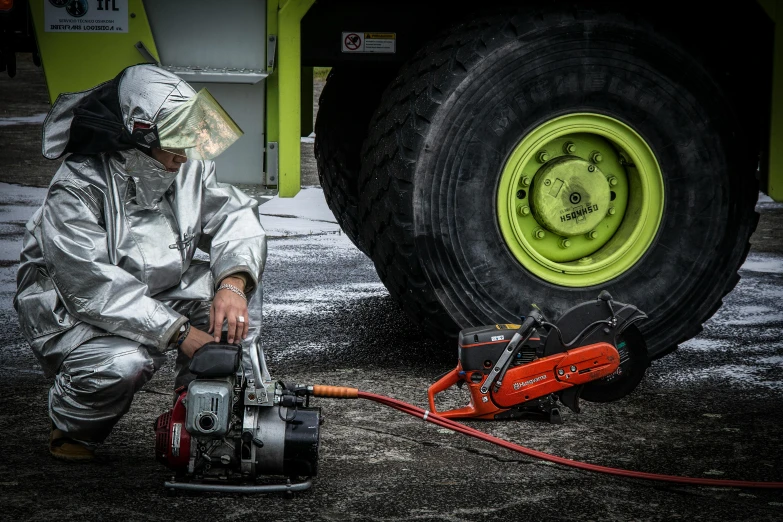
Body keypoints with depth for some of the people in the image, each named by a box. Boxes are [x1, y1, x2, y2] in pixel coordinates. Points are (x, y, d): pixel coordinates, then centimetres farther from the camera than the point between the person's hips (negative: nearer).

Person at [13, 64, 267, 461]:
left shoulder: (189, 168, -6)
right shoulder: (76, 191, -27)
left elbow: (235, 218, -8)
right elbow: (94, 287, -33)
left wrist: (233, 283, -30)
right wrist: (181, 333, -36)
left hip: (155, 299, 6)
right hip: (73, 316, -6)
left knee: (224, 286, -19)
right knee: (124, 363, -36)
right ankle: (72, 429, -2)